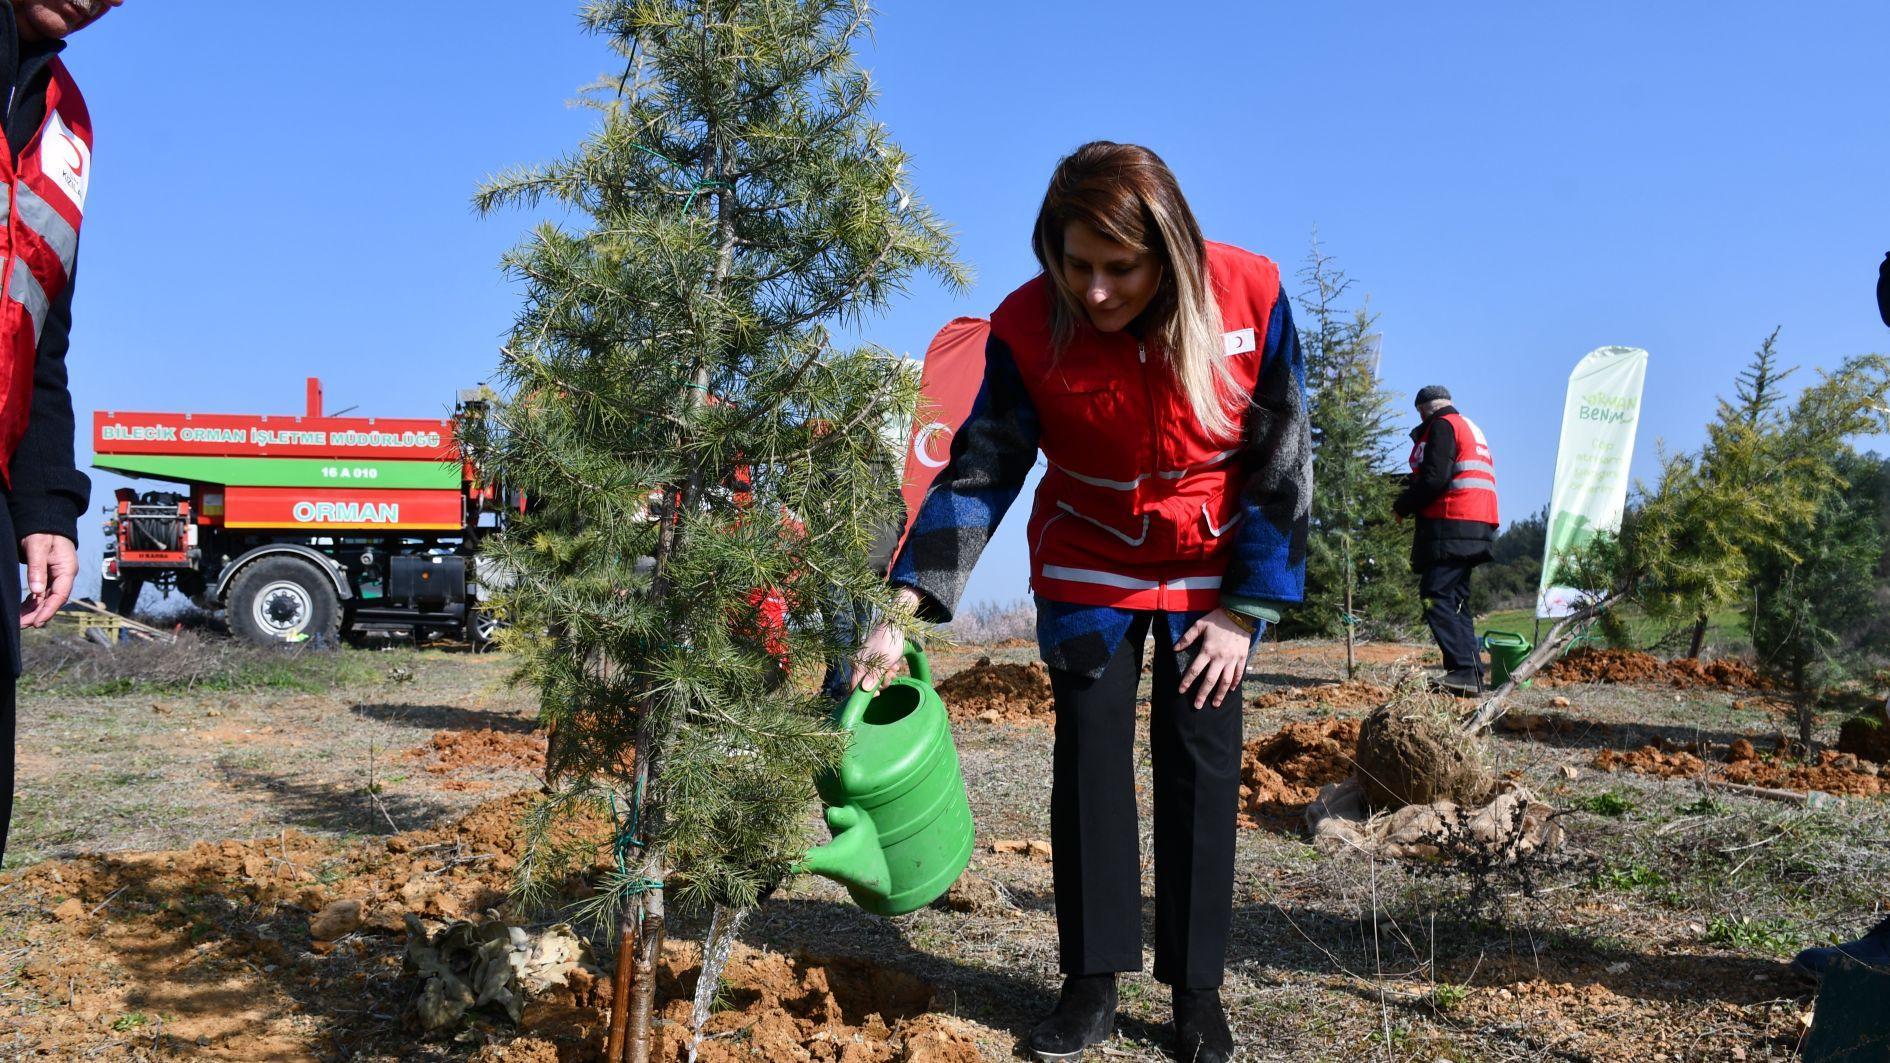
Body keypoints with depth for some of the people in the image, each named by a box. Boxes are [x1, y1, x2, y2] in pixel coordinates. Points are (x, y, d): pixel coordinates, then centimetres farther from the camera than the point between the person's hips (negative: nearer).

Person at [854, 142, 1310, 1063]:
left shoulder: (1250, 296, -22)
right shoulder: (1027, 326, -21)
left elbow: (1283, 460, -12)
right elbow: (980, 469, -17)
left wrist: (1246, 609, -12)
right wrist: (905, 609, -27)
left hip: (1213, 571, 0)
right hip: (1087, 570, 1)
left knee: (1199, 769, -2)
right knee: (1087, 762, -1)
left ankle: (1197, 988, 12)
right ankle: (1093, 985, 10)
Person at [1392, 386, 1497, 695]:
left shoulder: (1441, 426, -3)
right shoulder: (1471, 428, 27)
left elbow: (1434, 478, -15)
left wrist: (1402, 506, -2)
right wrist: (1412, 481, 21)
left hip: (1451, 526, -10)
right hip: (1476, 527, 10)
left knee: (1435, 597, -13)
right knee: (1455, 601, 11)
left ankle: (1464, 671, -21)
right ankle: (1472, 675, 5)